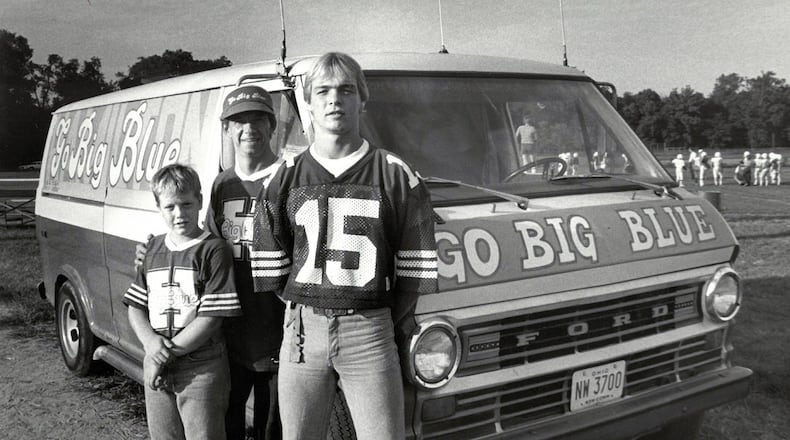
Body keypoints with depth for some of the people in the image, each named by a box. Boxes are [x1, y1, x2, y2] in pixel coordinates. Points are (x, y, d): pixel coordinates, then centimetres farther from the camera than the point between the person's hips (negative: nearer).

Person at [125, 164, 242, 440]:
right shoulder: (153, 249, 10)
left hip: (202, 372, -5)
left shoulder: (214, 250, -9)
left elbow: (211, 318, -14)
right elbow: (135, 307, 12)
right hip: (157, 373, 5)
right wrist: (151, 342, -8)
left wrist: (167, 353, -13)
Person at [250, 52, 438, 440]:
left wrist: (393, 325, 1)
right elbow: (271, 268, 8)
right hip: (302, 330, 2)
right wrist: (304, 310, 4)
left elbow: (413, 265, 1)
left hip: (371, 332, -2)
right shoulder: (286, 179, 6)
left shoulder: (395, 175, 0)